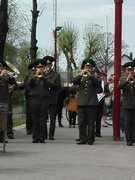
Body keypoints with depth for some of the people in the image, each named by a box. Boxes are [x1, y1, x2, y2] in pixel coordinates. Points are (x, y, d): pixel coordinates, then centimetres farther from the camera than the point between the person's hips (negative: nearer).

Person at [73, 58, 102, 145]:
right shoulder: (80, 77, 13)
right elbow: (74, 82, -5)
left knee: (91, 122, -1)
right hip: (81, 102, 2)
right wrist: (81, 74, -19)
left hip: (92, 102, -2)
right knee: (81, 122, 3)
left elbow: (98, 83, -13)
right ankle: (82, 139, 8)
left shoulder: (94, 77, 8)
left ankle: (90, 139, 2)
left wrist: (90, 75, -23)